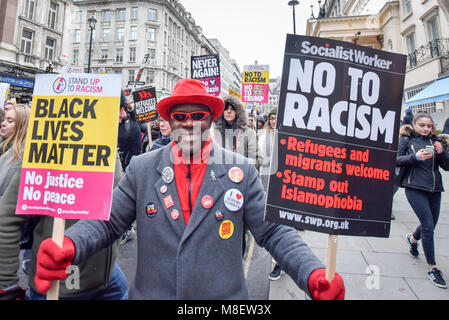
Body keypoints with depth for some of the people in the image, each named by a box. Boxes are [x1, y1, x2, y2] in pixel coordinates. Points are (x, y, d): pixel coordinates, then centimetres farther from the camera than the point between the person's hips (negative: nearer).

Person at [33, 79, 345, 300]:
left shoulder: (243, 171, -7)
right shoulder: (141, 168, -2)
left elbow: (274, 231, -7)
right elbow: (107, 222, 0)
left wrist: (314, 275, -21)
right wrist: (68, 246, -19)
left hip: (224, 295, 0)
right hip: (150, 292, 2)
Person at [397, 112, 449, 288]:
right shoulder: (406, 139, 1)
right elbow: (396, 159, -6)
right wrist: (415, 157, -20)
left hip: (434, 188, 5)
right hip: (415, 188, -5)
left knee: (430, 225, 16)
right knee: (428, 226, -9)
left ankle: (412, 238, 50)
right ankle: (432, 268, 5)